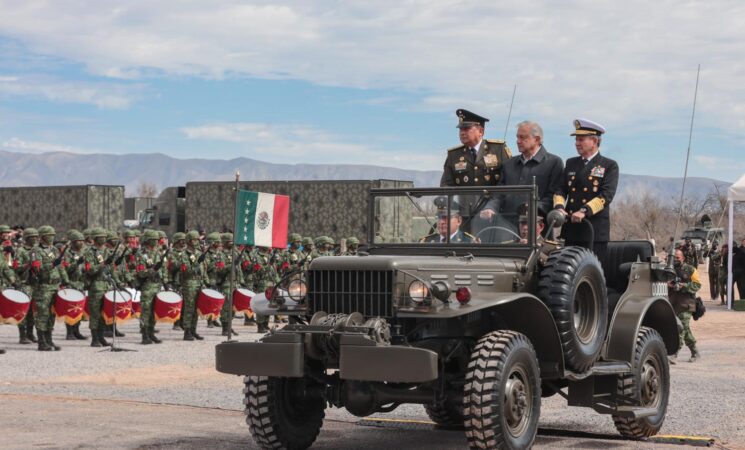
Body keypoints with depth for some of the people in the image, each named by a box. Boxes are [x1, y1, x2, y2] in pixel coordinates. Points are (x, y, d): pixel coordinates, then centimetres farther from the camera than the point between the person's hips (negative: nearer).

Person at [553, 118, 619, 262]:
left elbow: (606, 196, -11)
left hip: (596, 232, -4)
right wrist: (559, 207, -11)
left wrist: (585, 211, -24)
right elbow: (561, 189, 10)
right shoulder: (571, 163, 18)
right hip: (571, 230, 4)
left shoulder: (609, 166, 2)